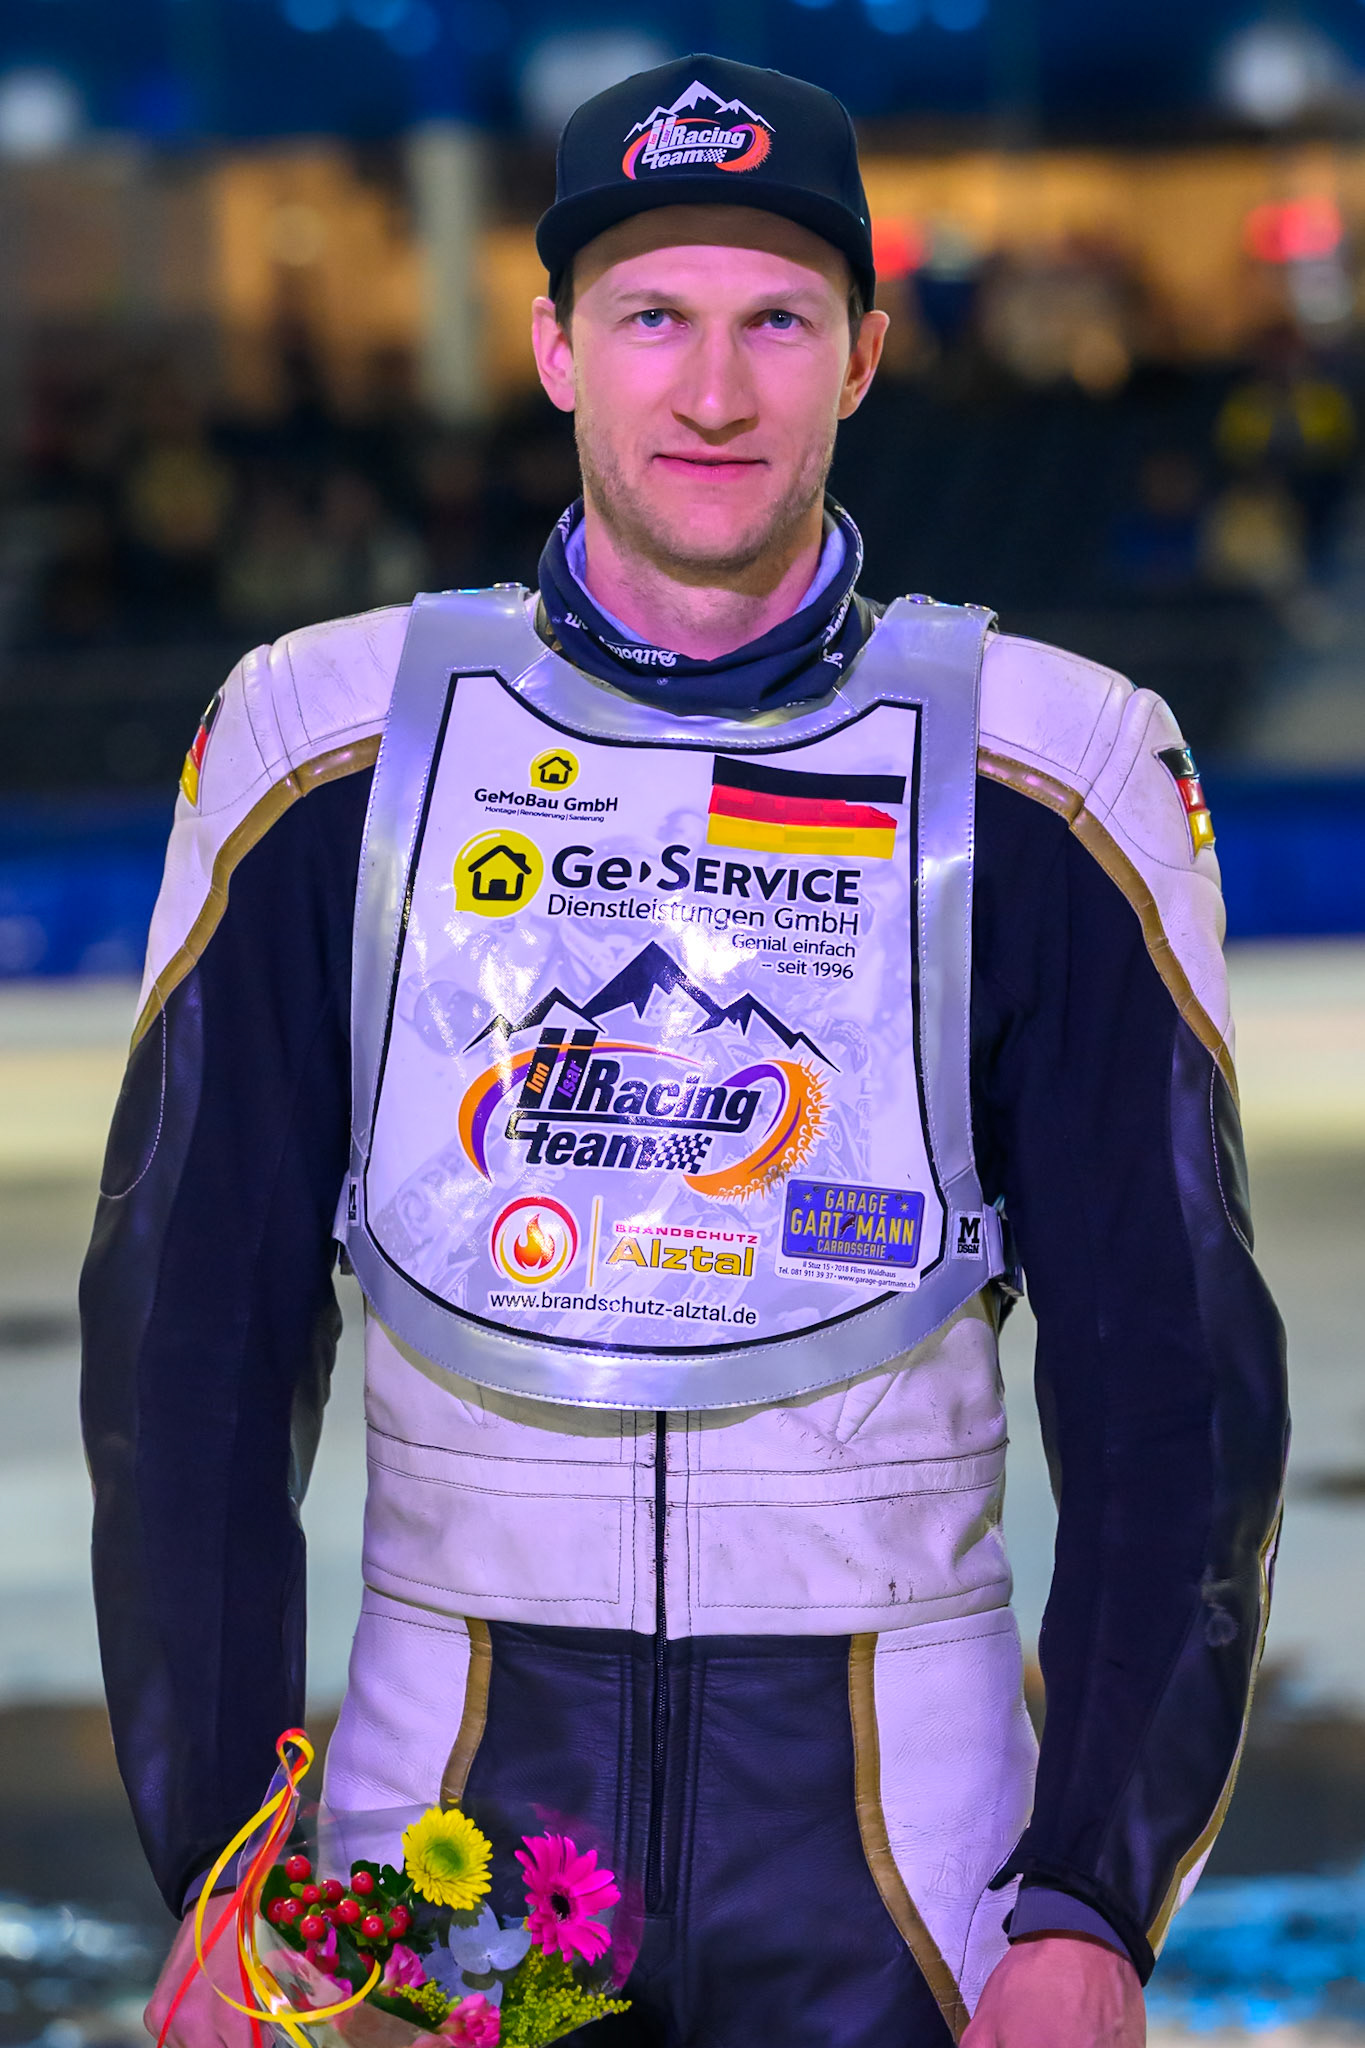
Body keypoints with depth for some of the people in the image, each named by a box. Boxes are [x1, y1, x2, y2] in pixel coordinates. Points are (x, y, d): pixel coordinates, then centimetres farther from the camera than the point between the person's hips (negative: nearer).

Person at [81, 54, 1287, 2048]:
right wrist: (218, 1884, -2)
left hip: (895, 1798, 0)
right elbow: (192, 1337, 4)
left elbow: (1172, 1380, 0)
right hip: (457, 1760, 1)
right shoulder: (328, 741, 1)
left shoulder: (1053, 778, -1)